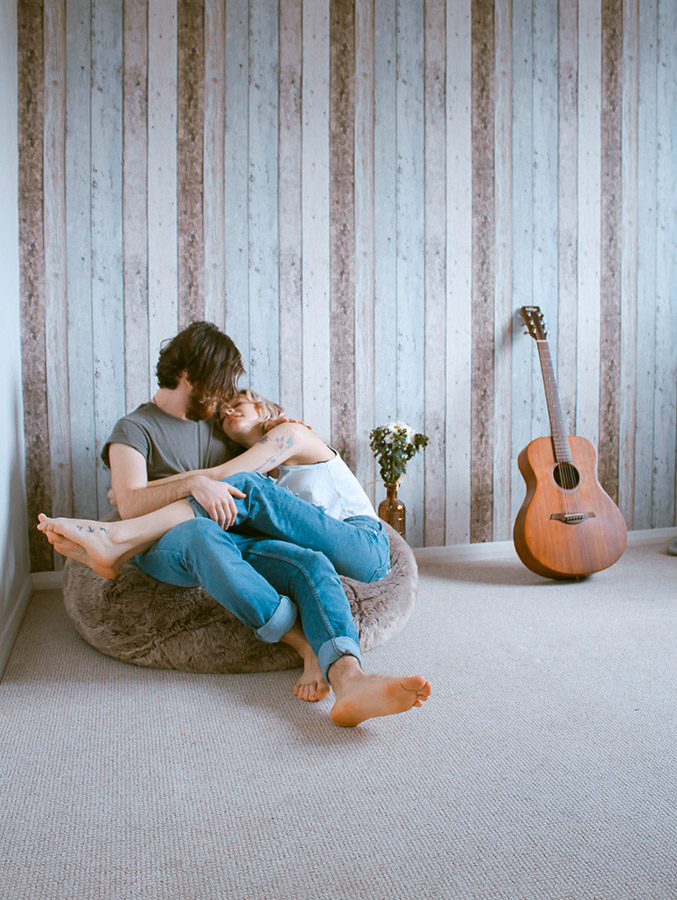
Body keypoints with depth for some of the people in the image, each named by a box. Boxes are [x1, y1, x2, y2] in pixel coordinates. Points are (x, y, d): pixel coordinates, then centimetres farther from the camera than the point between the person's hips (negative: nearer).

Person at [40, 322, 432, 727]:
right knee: (201, 535, -42)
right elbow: (131, 505, -10)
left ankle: (350, 679, -50)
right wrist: (193, 482, -22)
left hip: (235, 542, 5)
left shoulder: (216, 423, 28)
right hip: (167, 548, -4)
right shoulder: (135, 429, 9)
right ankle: (307, 645, -37)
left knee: (313, 564, -28)